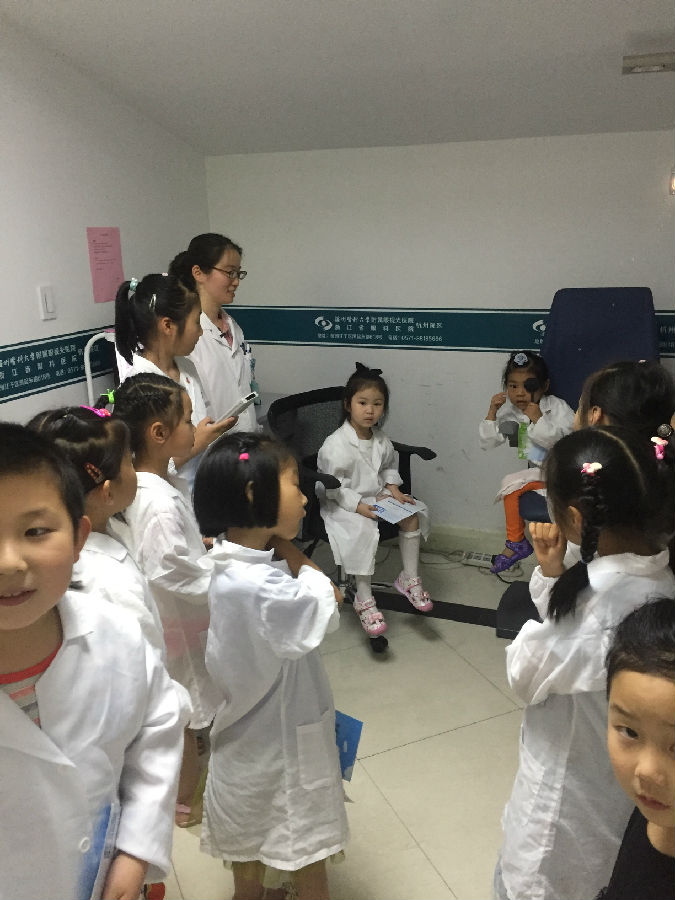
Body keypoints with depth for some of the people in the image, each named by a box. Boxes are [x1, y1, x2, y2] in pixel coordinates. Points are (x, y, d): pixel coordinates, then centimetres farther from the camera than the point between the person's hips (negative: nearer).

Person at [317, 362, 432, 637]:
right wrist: (358, 506, -26)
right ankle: (364, 599, -19)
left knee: (411, 515, -8)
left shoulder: (381, 440, 3)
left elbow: (389, 467, 20)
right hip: (343, 504, -7)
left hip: (376, 495, 7)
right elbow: (330, 486, -19)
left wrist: (393, 488, 1)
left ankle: (409, 578, 8)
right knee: (364, 531, -31)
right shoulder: (335, 445, -20)